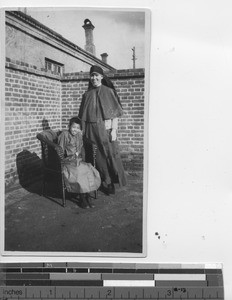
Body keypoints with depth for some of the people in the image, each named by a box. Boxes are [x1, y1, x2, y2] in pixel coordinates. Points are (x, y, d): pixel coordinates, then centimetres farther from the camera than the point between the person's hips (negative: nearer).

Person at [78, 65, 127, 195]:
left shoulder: (109, 92, 2)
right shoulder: (87, 95, 12)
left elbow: (115, 112, -3)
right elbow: (83, 116, 11)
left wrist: (114, 129, -12)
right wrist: (82, 131, 5)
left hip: (105, 128, -3)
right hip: (91, 130, 3)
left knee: (109, 154, -3)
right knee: (97, 156, 3)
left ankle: (110, 182, 11)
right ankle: (104, 182, 14)